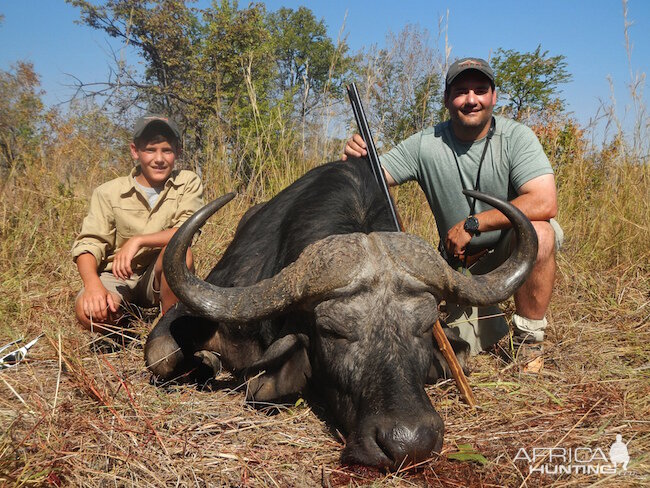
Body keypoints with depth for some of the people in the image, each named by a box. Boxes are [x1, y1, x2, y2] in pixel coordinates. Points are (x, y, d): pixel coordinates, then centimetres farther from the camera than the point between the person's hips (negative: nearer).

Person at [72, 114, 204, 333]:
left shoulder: (188, 183, -4)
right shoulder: (108, 192, -4)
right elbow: (88, 244, -10)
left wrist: (138, 241, -28)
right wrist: (93, 284, -29)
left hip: (160, 277, 0)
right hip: (117, 277, 1)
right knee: (88, 311, -30)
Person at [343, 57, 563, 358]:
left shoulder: (516, 137, -15)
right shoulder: (425, 145, -9)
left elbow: (545, 203, -28)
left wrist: (472, 224, -30)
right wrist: (356, 161, -34)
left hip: (509, 247, -1)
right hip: (460, 261, 2)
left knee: (538, 232, -34)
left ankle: (528, 337, -13)